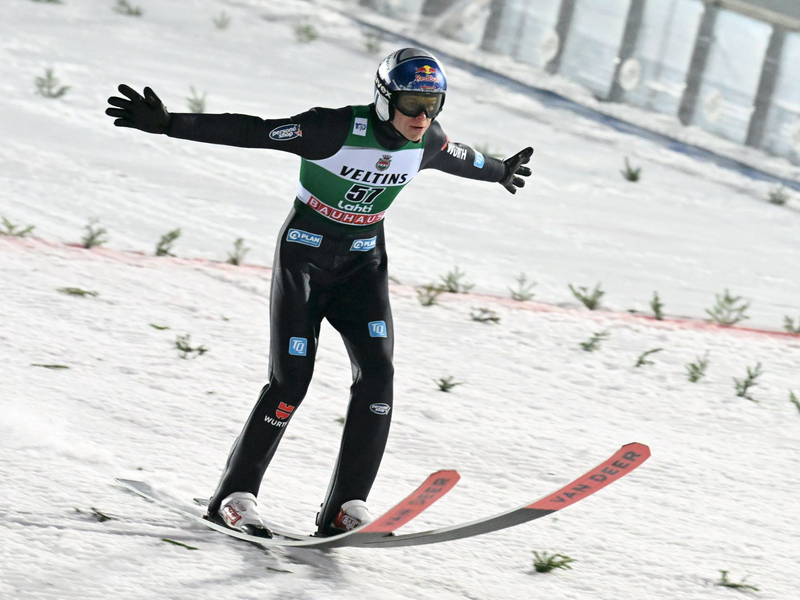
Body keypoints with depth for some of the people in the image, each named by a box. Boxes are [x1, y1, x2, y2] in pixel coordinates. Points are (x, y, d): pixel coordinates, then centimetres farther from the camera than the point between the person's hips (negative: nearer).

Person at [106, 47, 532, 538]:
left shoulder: (427, 143, -6)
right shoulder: (337, 131, -24)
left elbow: (462, 158, 19)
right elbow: (249, 132, -26)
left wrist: (500, 171, 38)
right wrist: (168, 124, -33)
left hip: (362, 262, 5)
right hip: (305, 255, -5)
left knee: (377, 373, -15)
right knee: (291, 379, -12)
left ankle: (346, 508, -13)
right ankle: (235, 496, 4)